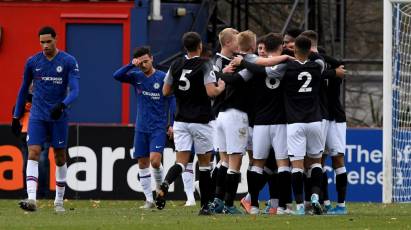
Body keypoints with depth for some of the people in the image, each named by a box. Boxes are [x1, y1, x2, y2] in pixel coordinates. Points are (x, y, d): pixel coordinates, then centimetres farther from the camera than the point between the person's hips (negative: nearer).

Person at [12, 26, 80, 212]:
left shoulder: (69, 62, -4)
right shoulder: (32, 62, 4)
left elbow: (74, 90, -11)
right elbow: (24, 90, 14)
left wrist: (62, 105, -29)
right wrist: (16, 116, 15)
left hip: (59, 116, -1)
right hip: (37, 116, 1)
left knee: (60, 158, 6)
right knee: (33, 153, -15)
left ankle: (59, 201, 19)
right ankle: (31, 199, -25)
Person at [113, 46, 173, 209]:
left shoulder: (163, 78, -4)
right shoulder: (136, 77, 5)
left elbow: (172, 101, -1)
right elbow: (116, 76, -6)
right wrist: (131, 65, -18)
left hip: (158, 127, -4)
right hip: (141, 127, 4)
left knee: (154, 160, -18)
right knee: (142, 163, 2)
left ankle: (160, 189, 7)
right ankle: (149, 200, 8)